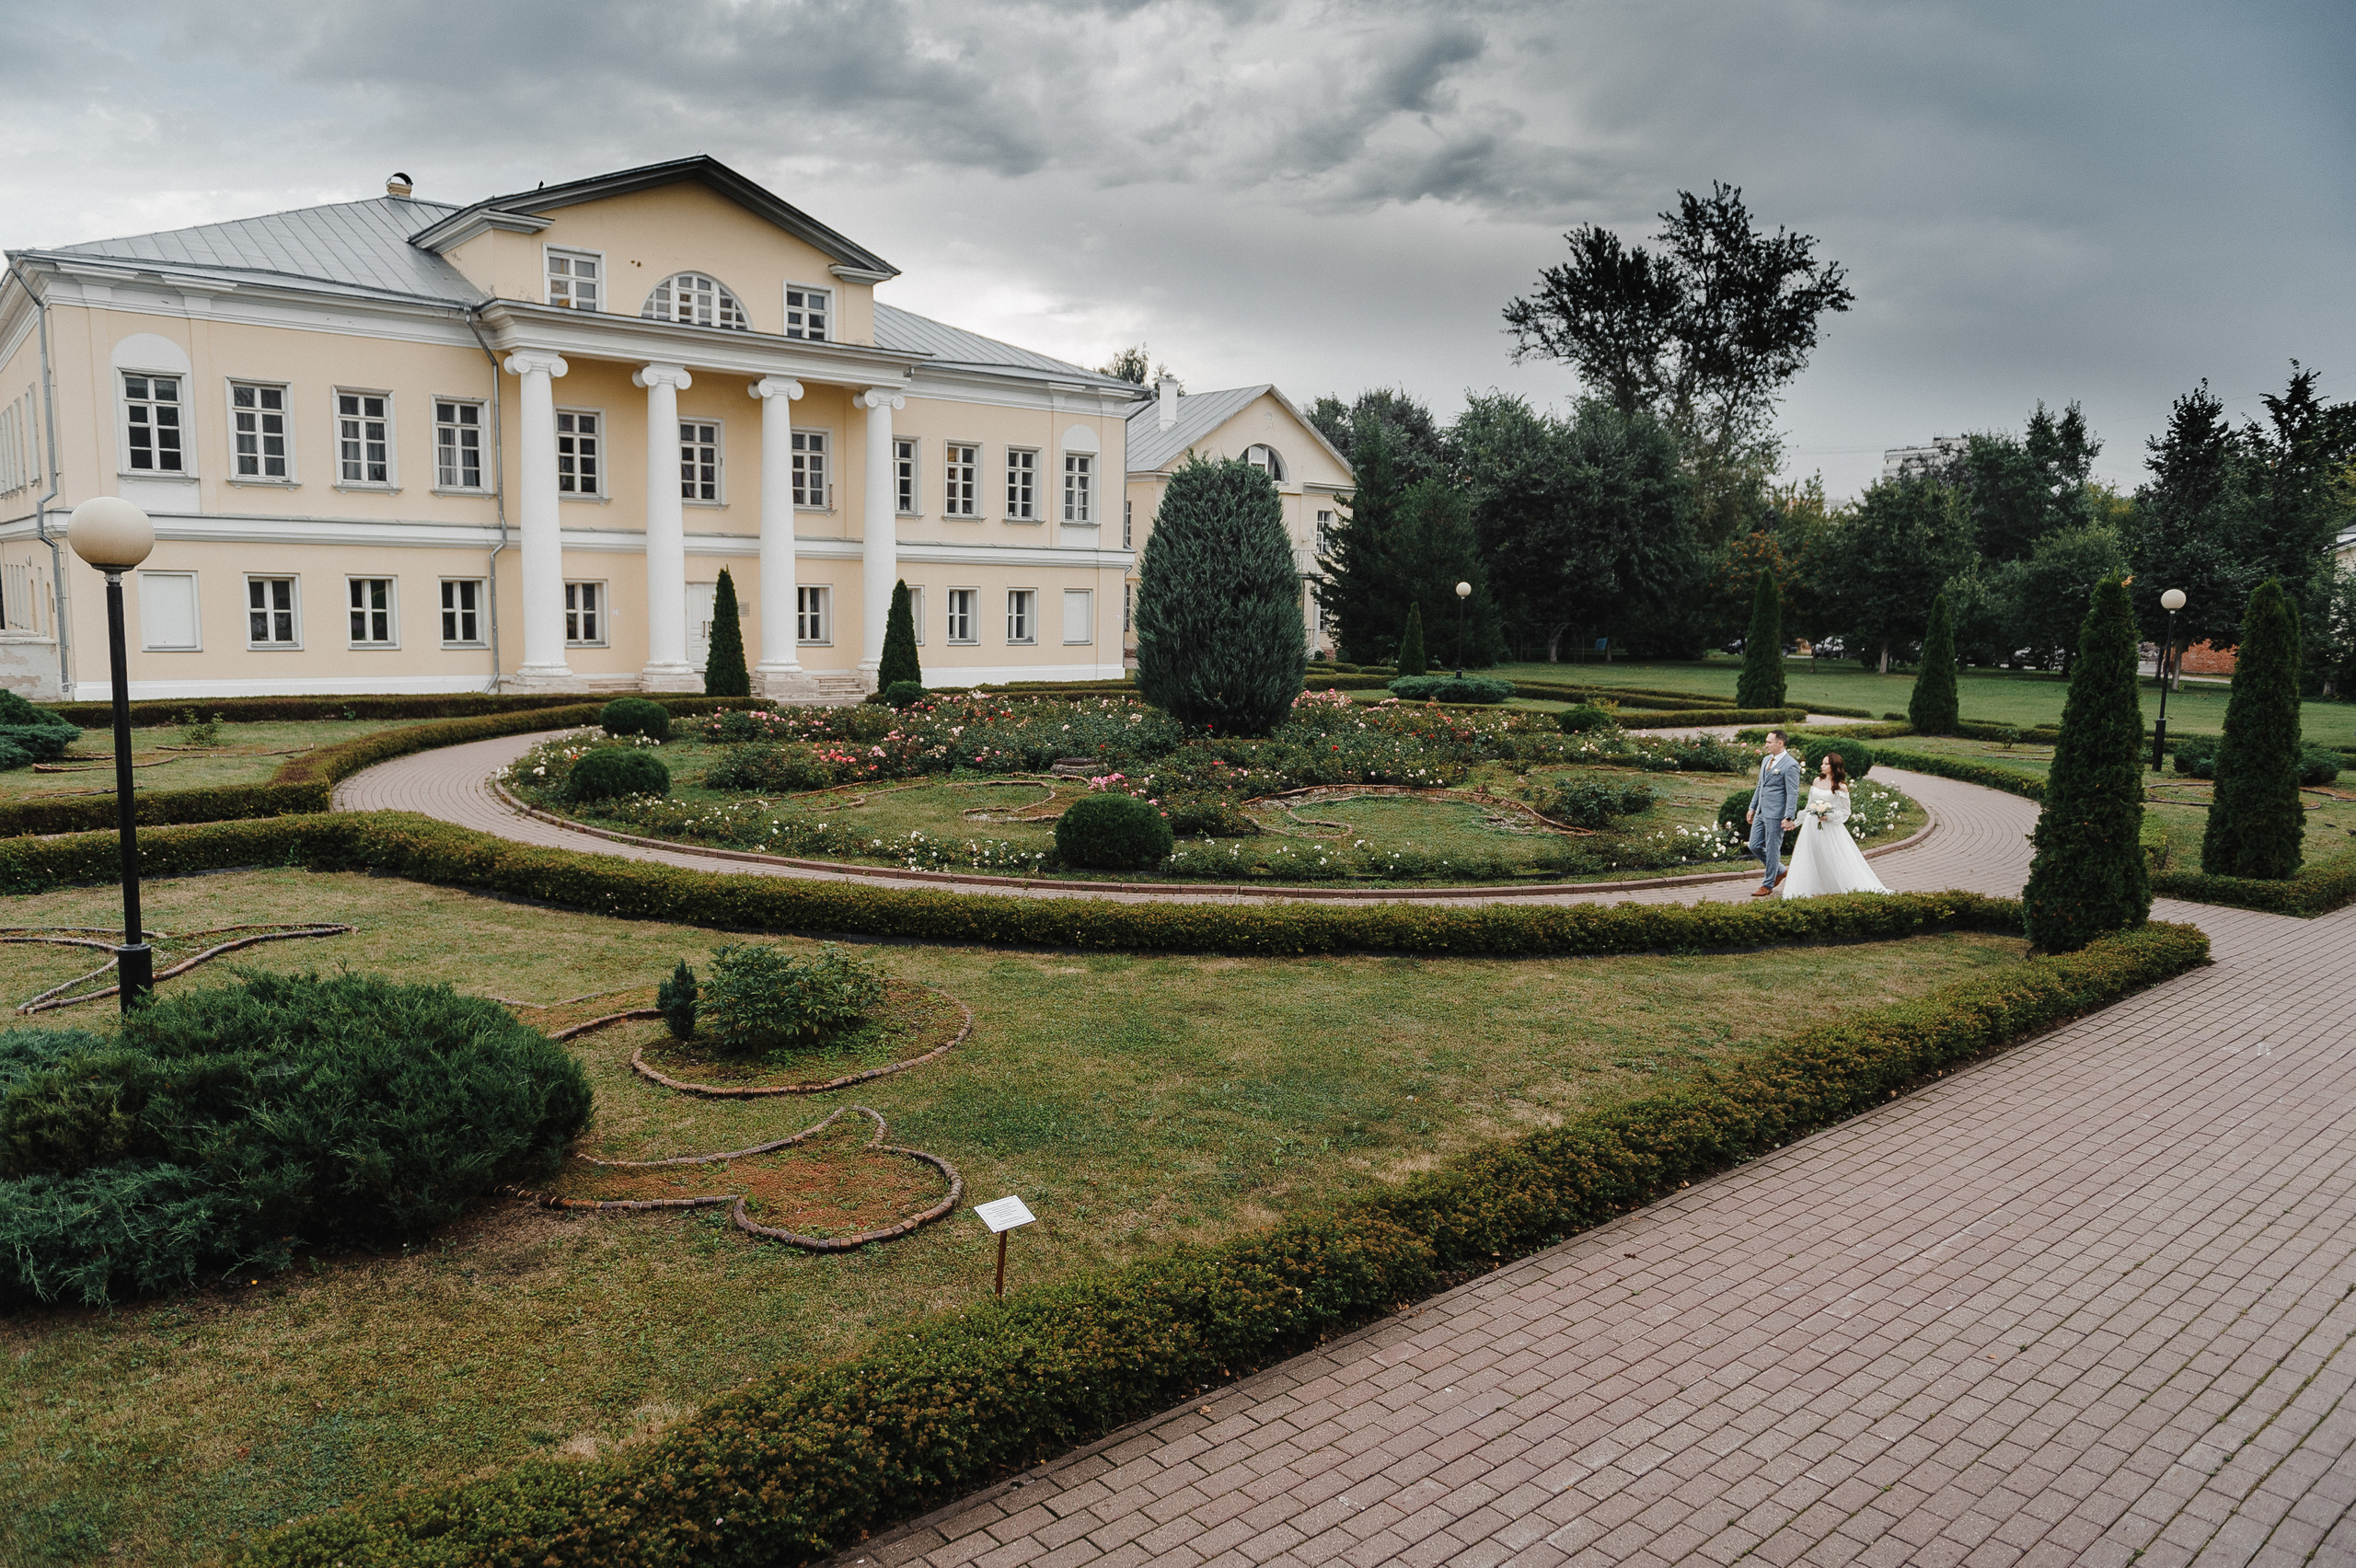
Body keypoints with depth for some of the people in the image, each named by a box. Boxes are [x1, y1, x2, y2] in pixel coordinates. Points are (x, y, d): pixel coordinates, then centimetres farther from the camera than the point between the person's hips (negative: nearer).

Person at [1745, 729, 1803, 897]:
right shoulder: (1766, 760, 13)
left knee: (1772, 849, 1)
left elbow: (1793, 793, -15)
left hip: (1776, 814, -9)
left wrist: (1788, 818, -20)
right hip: (1761, 812, 9)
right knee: (1755, 846, 11)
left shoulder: (1790, 765, -13)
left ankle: (1768, 885, 12)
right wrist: (1752, 808, 20)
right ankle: (1779, 871, 30)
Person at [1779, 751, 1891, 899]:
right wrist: (1799, 820, 18)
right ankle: (1814, 891, 14)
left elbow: (1845, 812, -3)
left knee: (1836, 858, -6)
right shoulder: (1817, 781, 8)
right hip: (1812, 826, 5)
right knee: (1812, 858, 6)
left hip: (1830, 827, -5)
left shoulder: (1841, 787, -6)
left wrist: (1829, 817, -17)